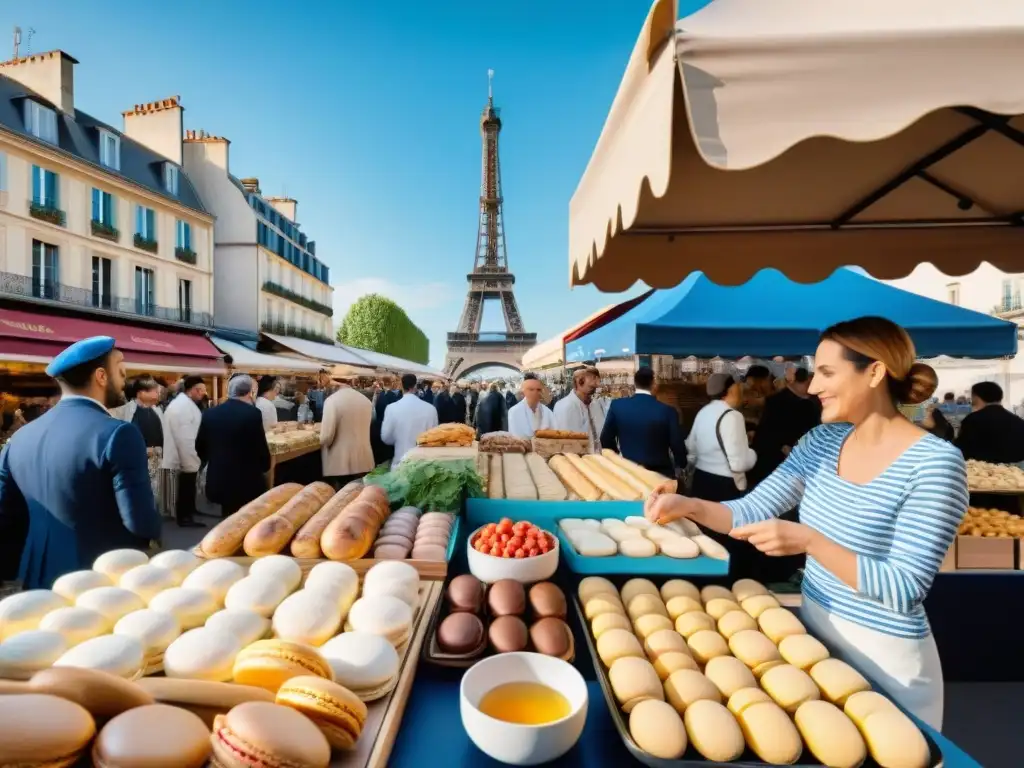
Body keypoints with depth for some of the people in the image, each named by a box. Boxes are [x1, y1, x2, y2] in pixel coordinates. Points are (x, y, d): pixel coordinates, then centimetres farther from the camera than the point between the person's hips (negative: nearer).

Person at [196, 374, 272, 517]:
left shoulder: (210, 413, 3)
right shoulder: (252, 414, -14)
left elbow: (200, 447, 13)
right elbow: (261, 448, -10)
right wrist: (265, 466, 10)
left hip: (217, 481, 5)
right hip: (247, 482, -5)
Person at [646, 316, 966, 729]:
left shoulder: (934, 462, -20)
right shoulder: (822, 441, -3)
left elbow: (906, 588, -23)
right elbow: (752, 511, -4)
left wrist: (809, 542, -34)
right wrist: (688, 506, -21)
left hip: (884, 655, -6)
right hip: (814, 627, 6)